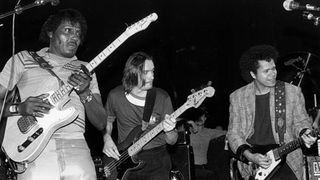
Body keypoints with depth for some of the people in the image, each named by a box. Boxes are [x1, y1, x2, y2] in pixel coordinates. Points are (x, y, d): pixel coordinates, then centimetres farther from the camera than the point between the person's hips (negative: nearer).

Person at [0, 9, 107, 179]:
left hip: (76, 146, 3)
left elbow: (101, 124, 13)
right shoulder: (23, 59, 14)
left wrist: (85, 93, -3)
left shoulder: (85, 71, 20)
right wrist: (19, 108, -10)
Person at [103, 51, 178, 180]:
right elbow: (108, 121, 18)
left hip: (156, 161, 0)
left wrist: (169, 131, -21)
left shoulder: (162, 97, -4)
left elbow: (172, 141, 1)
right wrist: (107, 139, 0)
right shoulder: (115, 96, -2)